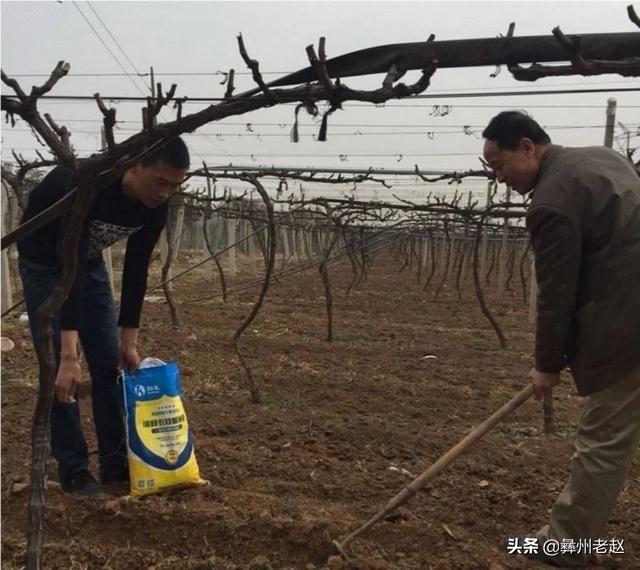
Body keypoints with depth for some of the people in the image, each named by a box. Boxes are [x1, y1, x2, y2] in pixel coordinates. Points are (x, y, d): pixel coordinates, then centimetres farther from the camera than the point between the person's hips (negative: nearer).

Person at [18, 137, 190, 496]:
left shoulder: (155, 206, -20)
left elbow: (136, 270, -10)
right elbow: (69, 270, -45)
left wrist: (130, 341, -9)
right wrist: (69, 354, -50)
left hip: (90, 260, 6)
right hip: (45, 261, -6)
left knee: (111, 363, 2)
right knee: (58, 368, -9)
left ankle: (116, 463, 12)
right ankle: (73, 470, 5)